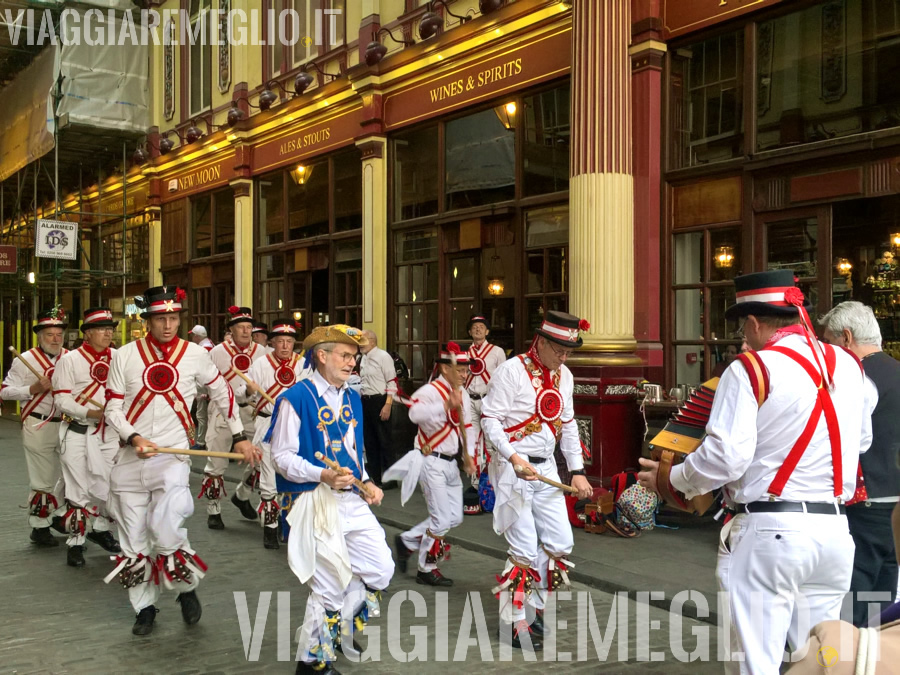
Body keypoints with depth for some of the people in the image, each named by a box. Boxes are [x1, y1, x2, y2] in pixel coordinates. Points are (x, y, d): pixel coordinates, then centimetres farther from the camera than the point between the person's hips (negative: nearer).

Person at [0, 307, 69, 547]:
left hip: (68, 425, 4)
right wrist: (33, 388, -19)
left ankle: (60, 515, 34)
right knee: (43, 481, 4)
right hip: (38, 427, -4)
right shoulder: (25, 360, -7)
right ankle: (39, 527, 19)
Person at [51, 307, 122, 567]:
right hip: (78, 434, -4)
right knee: (80, 491, 1)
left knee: (113, 485, 11)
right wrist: (92, 412, -20)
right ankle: (75, 542, 14)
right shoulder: (69, 360, -6)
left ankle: (100, 528, 34)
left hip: (110, 432, 4)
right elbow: (61, 400, -10)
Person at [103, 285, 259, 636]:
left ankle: (187, 588, 9)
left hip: (173, 455, -2)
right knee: (134, 539, 9)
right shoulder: (125, 356, 1)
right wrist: (134, 438, -15)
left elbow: (222, 393, 13)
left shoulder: (195, 354, 0)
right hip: (131, 459, 2)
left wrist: (239, 437, 12)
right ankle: (145, 607, 28)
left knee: (166, 530, -19)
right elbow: (113, 408, 2)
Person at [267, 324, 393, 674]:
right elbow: (282, 456, -12)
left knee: (380, 570, 7)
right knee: (330, 583, 1)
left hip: (353, 500, 7)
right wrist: (323, 475, -25)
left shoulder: (352, 398, 13)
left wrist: (366, 481, 5)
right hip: (318, 504, -7)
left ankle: (334, 628, 29)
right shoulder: (296, 398, -11)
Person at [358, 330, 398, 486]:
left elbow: (392, 382, -15)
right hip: (366, 401, 8)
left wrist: (387, 405, -20)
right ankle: (374, 476, 23)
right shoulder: (363, 359, 14)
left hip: (379, 400, -8)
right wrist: (362, 401, 18)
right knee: (370, 440, 13)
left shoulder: (383, 356, -11)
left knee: (384, 440, -3)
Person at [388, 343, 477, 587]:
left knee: (454, 516, 13)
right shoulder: (430, 391, -18)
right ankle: (426, 570, 15)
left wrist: (469, 455, 4)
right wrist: (446, 405, -50)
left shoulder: (462, 394, 8)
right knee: (442, 519, -4)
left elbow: (467, 426, 16)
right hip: (432, 462, -8)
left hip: (450, 463, 8)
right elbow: (415, 413, -39)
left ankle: (408, 541, 28)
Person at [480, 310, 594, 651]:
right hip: (512, 468, -7)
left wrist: (577, 471, 10)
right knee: (525, 550, -5)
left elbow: (568, 425, 15)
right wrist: (513, 457, -26)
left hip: (545, 468, 7)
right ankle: (513, 625, 11)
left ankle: (537, 609, 27)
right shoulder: (512, 370, -13)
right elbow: (490, 419, -15)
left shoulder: (564, 376, 9)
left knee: (560, 544, 8)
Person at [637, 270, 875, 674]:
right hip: (835, 531, 7)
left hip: (770, 532, -6)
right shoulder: (849, 365, 8)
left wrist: (669, 479, -2)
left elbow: (725, 458, -18)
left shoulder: (751, 369, -11)